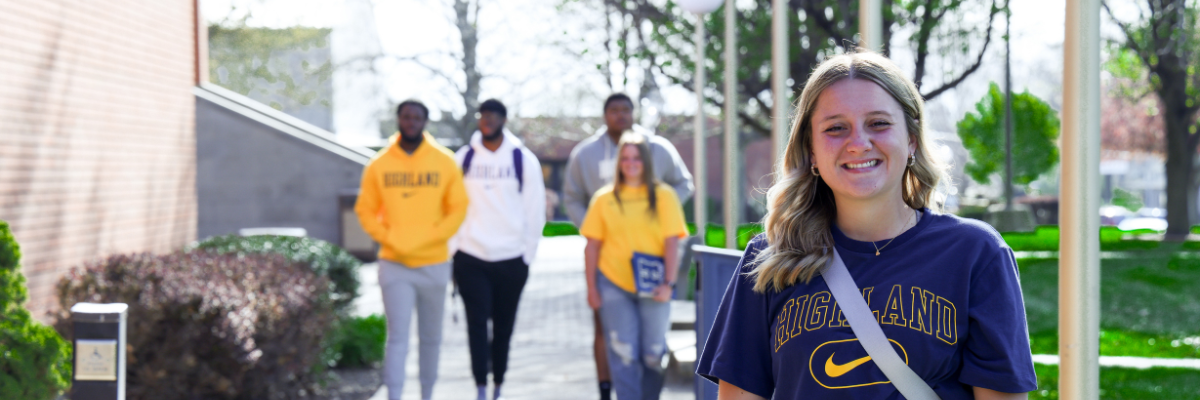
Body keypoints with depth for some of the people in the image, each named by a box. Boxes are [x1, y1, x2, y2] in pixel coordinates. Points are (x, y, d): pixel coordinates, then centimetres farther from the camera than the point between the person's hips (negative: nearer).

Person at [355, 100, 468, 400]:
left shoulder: (444, 162, 0)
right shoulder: (379, 165, 1)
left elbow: (458, 208, 1)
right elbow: (365, 210, 5)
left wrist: (432, 238, -10)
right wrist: (387, 238, -10)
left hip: (434, 263, 1)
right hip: (394, 265, -1)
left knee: (431, 337, 12)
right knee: (397, 336, -8)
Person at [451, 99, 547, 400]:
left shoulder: (524, 160, 3)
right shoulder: (463, 158, 5)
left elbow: (535, 211, 5)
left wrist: (528, 255, 1)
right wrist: (453, 251, 2)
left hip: (511, 259, 0)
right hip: (470, 259, 0)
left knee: (503, 327, 8)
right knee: (477, 324, -7)